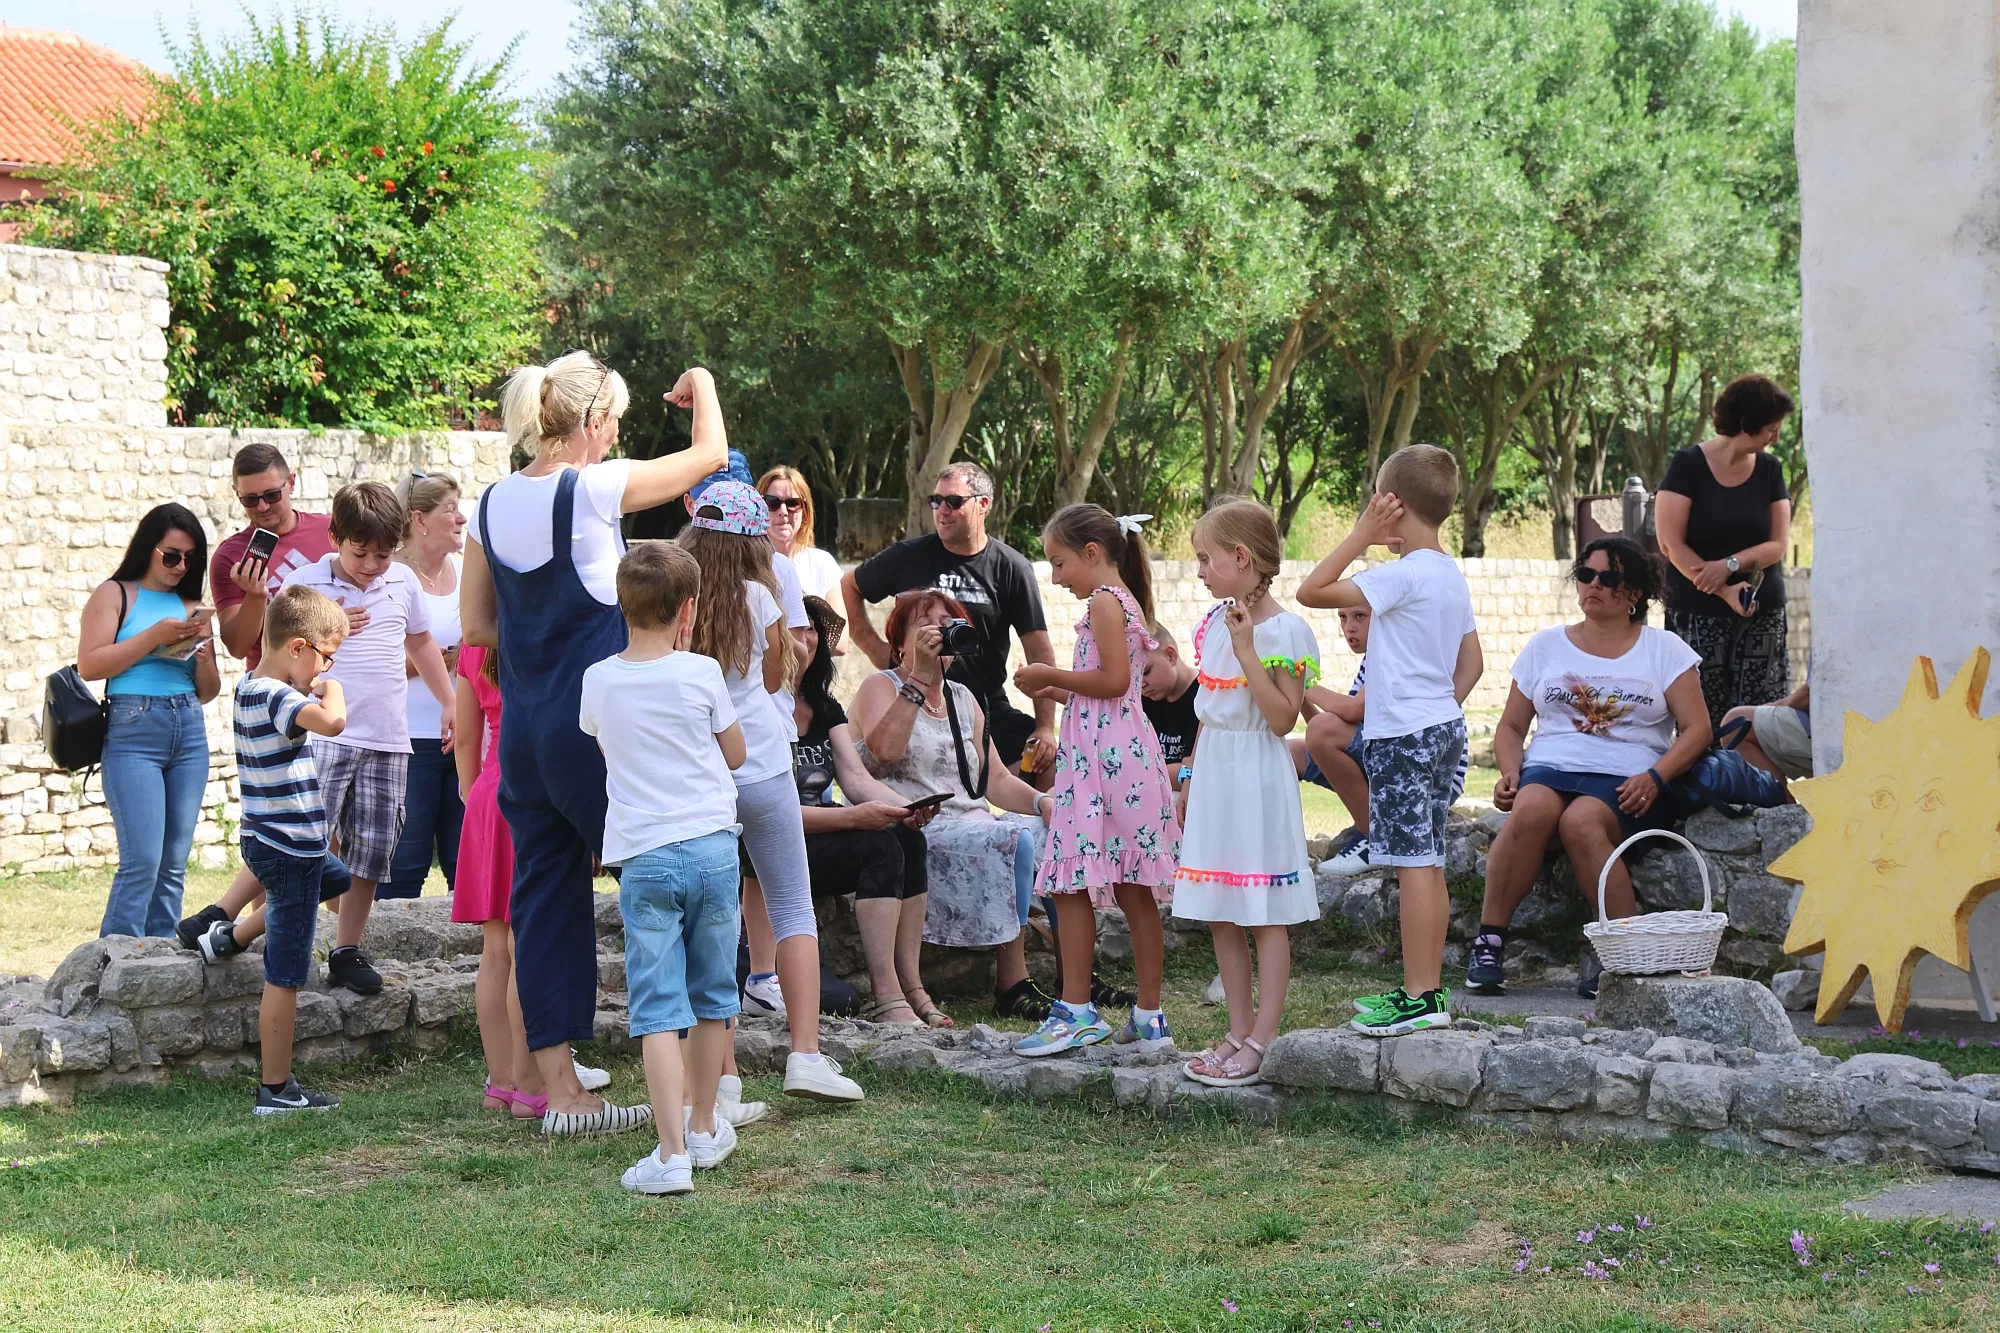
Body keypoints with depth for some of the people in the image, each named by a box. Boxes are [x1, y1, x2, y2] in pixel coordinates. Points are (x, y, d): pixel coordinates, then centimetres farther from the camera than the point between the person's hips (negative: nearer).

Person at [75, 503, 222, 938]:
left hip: (190, 733, 5)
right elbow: (89, 665, -10)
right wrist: (155, 636, -12)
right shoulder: (115, 594, 3)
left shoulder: (192, 607, 16)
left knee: (175, 864, 4)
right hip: (133, 732, -5)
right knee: (142, 860, -13)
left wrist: (204, 656, -1)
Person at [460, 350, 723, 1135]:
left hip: (522, 733, 6)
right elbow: (710, 454, 1)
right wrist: (702, 387, 18)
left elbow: (477, 626, 12)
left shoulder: (492, 505, 7)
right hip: (595, 727, -6)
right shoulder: (594, 489, -11)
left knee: (545, 897, 7)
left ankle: (557, 1085, 9)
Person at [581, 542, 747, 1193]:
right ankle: (704, 1129, 29)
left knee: (658, 1006, -3)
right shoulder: (700, 673, -5)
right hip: (713, 844, 0)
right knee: (711, 997, 16)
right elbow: (736, 753, 10)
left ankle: (672, 1153, -13)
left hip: (644, 857, 0)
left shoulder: (598, 681, 1)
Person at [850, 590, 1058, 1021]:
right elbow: (884, 751, -20)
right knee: (1014, 839, -30)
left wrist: (1041, 802, -3)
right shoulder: (880, 687, 3)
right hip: (915, 830, -7)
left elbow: (996, 780, 17)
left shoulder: (962, 698, 22)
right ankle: (1012, 985, -27)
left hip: (972, 822, 7)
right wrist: (919, 675, -18)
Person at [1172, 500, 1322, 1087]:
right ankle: (1240, 1032, 18)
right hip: (1213, 771, 8)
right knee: (1219, 916, 10)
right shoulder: (1213, 622, 11)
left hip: (1257, 775, -8)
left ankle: (1263, 1041, 0)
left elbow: (1282, 718, -18)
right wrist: (1191, 778, 20)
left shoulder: (1283, 630, -12)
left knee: (1266, 916, -3)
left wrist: (1246, 650, -22)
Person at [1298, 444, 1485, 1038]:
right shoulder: (1451, 576, 12)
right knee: (1428, 864, 12)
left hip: (1403, 734, -9)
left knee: (1414, 863, -9)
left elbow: (1313, 590, -19)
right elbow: (1472, 661, 17)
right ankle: (1426, 989, 17)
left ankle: (1421, 997, -9)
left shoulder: (1401, 573, -16)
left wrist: (1362, 535, -12)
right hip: (1444, 728, 10)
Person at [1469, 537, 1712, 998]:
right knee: (1532, 809, -35)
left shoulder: (1664, 649, 12)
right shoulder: (1546, 646, 19)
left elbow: (1697, 729, 4)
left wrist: (1654, 778, -13)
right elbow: (1511, 725, 19)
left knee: (1580, 821, -37)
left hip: (1627, 782, -2)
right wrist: (1510, 772, -3)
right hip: (1550, 768, 2)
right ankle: (1489, 940, -29)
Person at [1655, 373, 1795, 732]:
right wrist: (1725, 592, -16)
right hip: (1699, 616, -3)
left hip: (1762, 614, 3)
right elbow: (1671, 543, -8)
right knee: (1702, 721, -7)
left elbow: (1778, 545, 5)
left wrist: (1730, 564, -14)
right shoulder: (1688, 466, -2)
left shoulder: (1769, 470, 9)